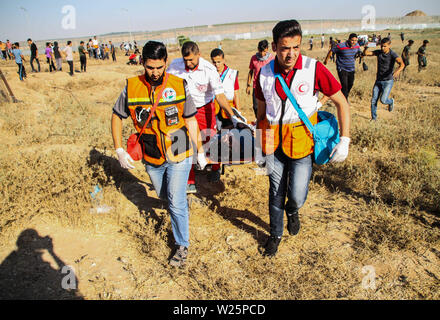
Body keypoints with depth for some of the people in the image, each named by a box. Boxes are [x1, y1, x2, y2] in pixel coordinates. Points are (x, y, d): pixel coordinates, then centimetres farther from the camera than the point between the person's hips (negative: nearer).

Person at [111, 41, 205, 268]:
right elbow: (117, 117, 5)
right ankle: (182, 201, 56)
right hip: (152, 159, 3)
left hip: (178, 156, -3)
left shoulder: (179, 86, -9)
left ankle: (182, 245, 15)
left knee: (176, 203, -4)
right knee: (164, 196, 22)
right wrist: (119, 150, -2)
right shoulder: (132, 88, -7)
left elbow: (190, 120, 0)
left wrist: (200, 151, 1)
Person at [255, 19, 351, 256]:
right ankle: (275, 234, 37)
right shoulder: (265, 73, -4)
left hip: (301, 142, -2)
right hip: (273, 142, 3)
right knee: (276, 193, 13)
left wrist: (345, 141, -8)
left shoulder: (314, 69, -13)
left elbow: (341, 103, -4)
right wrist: (260, 144, 13)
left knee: (297, 195, -6)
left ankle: (292, 211, 33)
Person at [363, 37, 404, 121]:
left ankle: (391, 102, 22)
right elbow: (365, 53, -3)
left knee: (383, 100, -14)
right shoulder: (378, 52, 0)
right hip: (378, 80, 4)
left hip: (388, 81, -4)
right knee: (374, 100, 1)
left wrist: (398, 71, -52)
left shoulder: (393, 54, -15)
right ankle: (374, 117, 19)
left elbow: (402, 64, -30)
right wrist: (366, 47, -26)